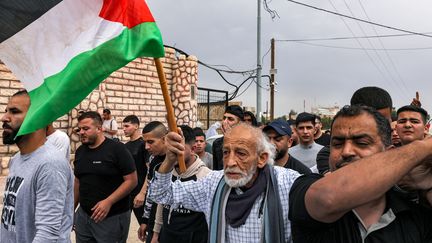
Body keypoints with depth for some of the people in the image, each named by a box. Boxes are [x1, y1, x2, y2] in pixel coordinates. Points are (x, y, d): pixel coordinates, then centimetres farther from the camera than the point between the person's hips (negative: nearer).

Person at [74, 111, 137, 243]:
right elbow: (78, 182, 17)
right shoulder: (80, 151, 8)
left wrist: (108, 202, -23)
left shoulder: (117, 149, -12)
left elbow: (131, 181, -15)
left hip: (112, 218, -6)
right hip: (83, 215, 6)